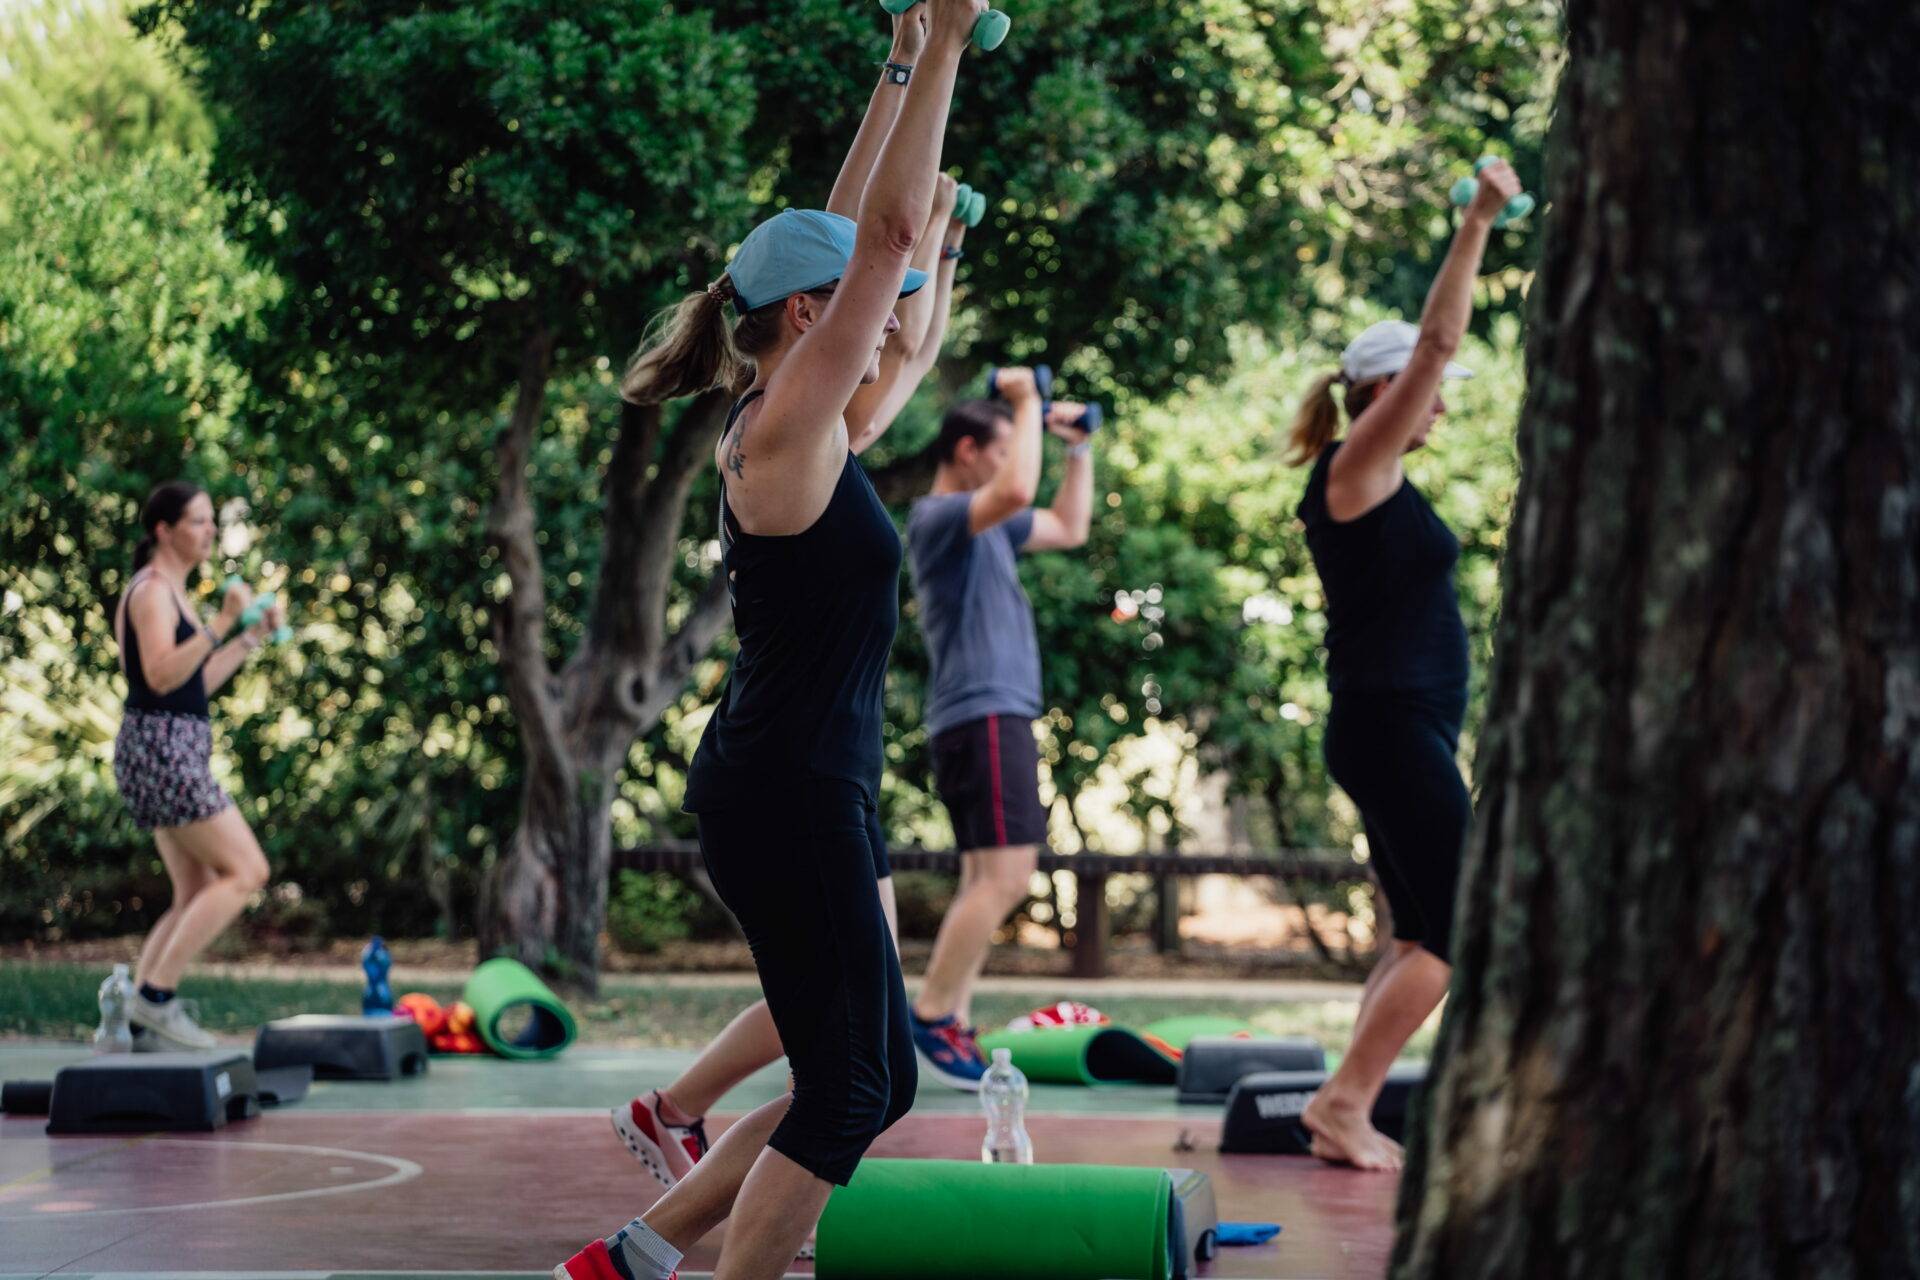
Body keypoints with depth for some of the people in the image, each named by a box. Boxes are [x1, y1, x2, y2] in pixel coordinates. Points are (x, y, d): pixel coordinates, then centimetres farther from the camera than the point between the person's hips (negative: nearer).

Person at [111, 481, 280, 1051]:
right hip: (161, 746, -10)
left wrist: (253, 635, 20)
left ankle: (141, 1020, 7)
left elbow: (197, 681, 23)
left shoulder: (170, 592, 19)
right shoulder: (151, 590, -11)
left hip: (174, 752, 10)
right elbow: (162, 675, -24)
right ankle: (155, 995, -12)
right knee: (246, 871, -12)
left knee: (196, 896, 10)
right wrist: (220, 623, -28)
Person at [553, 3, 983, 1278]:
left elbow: (857, 234, 20)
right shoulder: (785, 429, -13)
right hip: (790, 796, -10)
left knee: (877, 1079, 14)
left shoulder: (791, 427, 11)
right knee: (843, 1094, -2)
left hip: (790, 791, 10)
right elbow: (888, 235, -17)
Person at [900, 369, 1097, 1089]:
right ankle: (928, 1020, -17)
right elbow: (1017, 490, -30)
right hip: (983, 716, -11)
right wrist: (1028, 406, -17)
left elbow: (1068, 529, 32)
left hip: (998, 717, 11)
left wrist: (1080, 448, 25)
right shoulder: (939, 517, -10)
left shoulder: (982, 524, 21)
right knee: (1004, 875, -18)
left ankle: (949, 1027, 7)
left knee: (988, 881, 8)